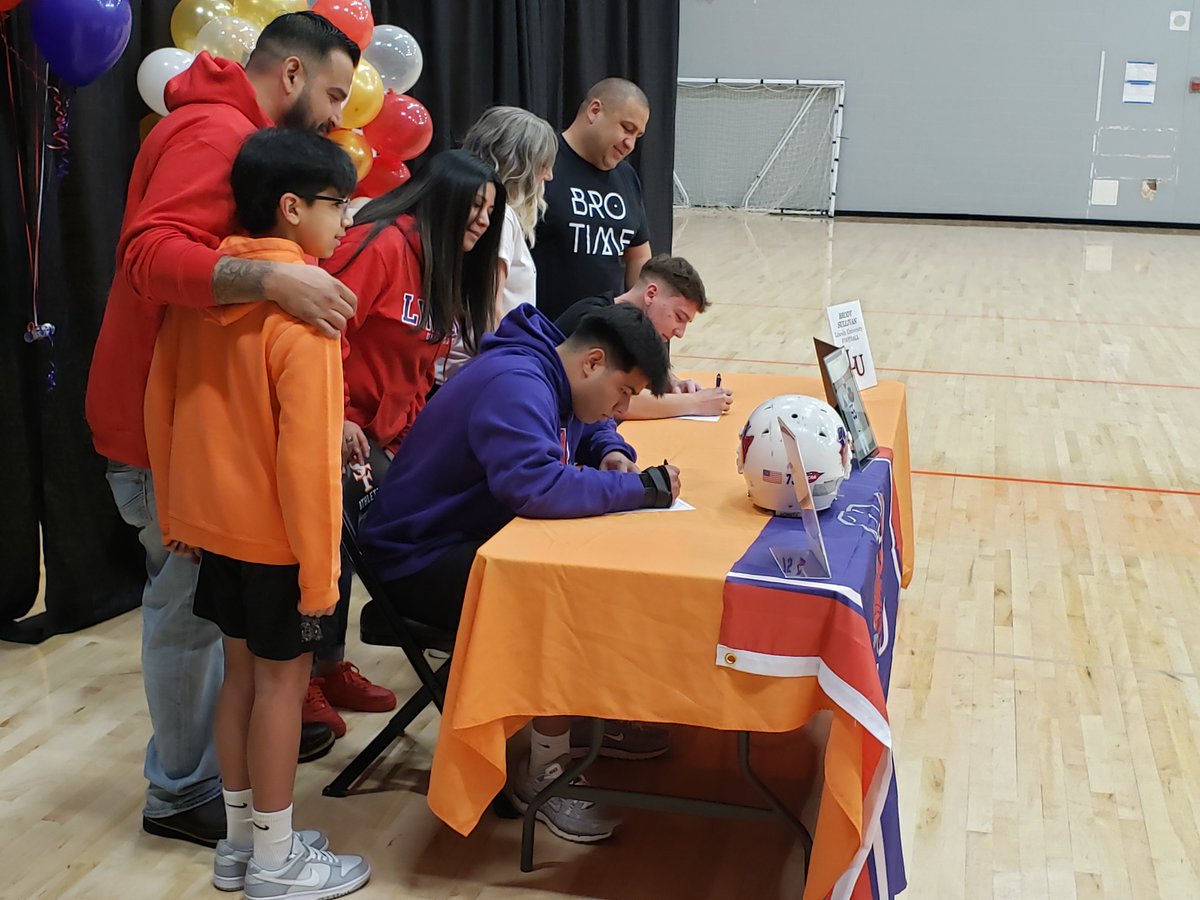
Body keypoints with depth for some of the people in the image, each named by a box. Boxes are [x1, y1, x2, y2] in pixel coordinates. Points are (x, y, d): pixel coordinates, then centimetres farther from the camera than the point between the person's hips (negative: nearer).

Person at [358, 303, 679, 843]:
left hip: (476, 537, 10)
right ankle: (543, 773, -13)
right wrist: (639, 488, -29)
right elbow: (537, 485, -40)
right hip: (421, 561, -10)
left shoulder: (553, 377, 6)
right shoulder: (516, 384, -25)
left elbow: (594, 426, 26)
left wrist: (611, 453, 1)